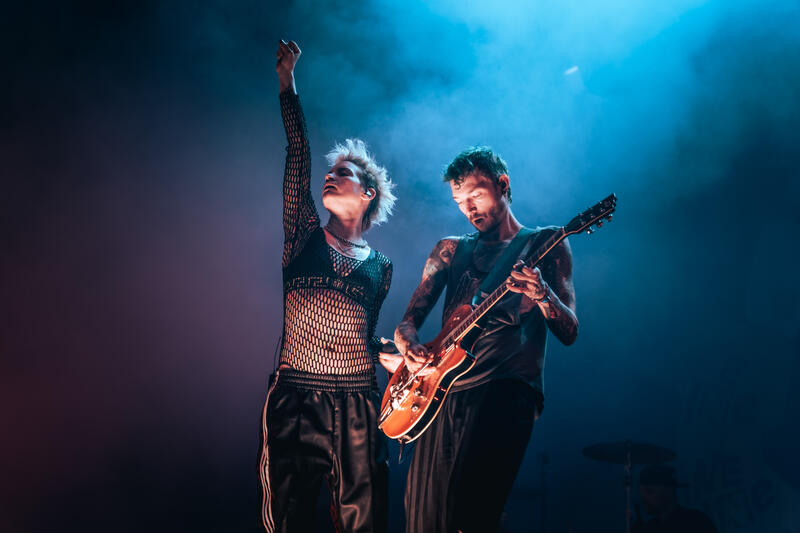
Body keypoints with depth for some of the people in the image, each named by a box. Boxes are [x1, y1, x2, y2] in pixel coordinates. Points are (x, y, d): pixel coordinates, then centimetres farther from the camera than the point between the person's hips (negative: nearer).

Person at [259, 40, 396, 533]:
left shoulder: (381, 267, 14)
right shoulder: (304, 237, 10)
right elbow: (298, 156, 2)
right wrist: (287, 83, 0)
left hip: (358, 408, 1)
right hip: (294, 401, -1)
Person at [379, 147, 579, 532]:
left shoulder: (545, 244, 9)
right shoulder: (451, 250, 20)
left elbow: (568, 333, 1)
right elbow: (410, 319, 15)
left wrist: (542, 294, -21)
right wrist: (408, 346, -9)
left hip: (505, 391, -4)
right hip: (443, 390, 5)